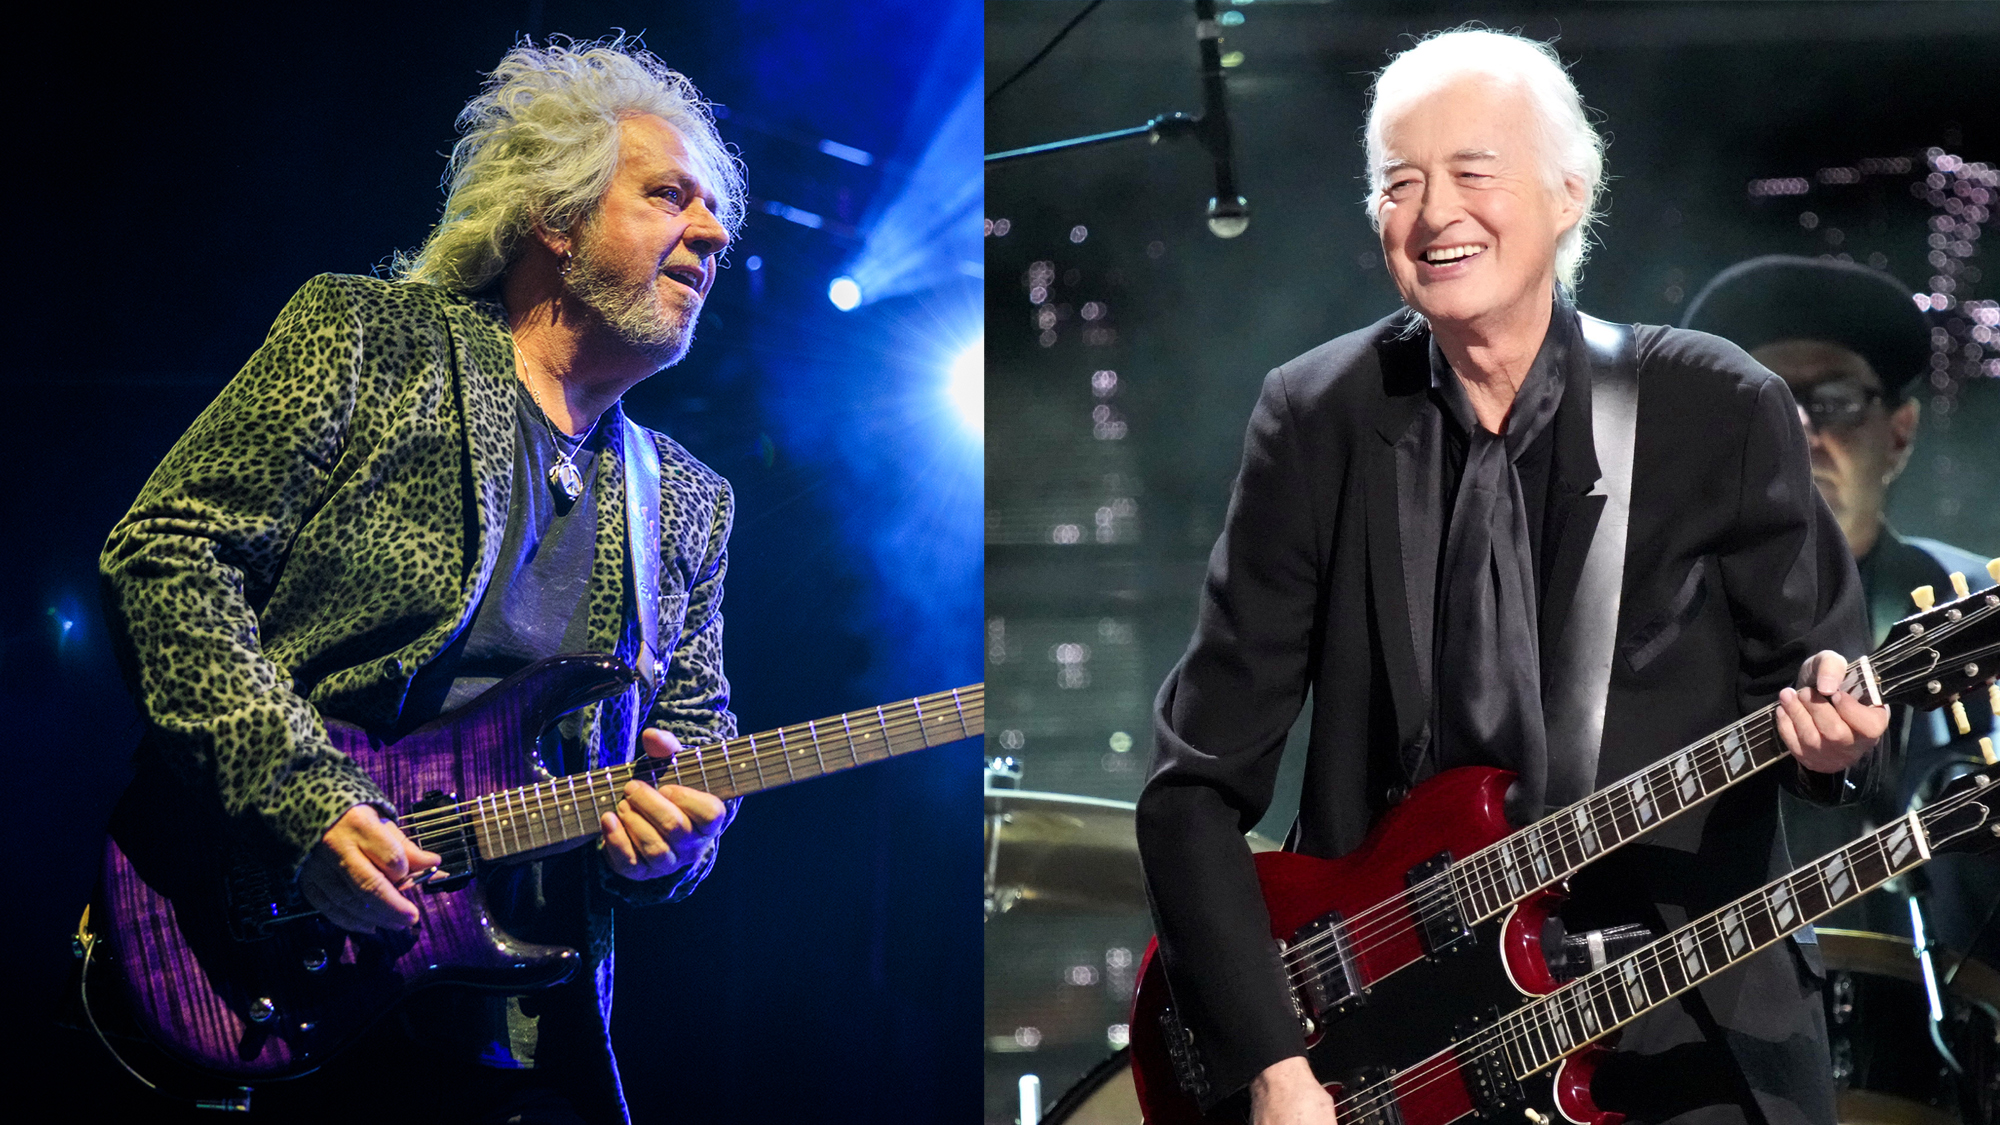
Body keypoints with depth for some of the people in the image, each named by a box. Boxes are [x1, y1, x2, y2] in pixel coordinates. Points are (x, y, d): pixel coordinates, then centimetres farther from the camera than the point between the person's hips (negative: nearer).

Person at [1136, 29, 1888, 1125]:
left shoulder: (1721, 408, -5)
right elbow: (1197, 779, -3)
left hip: (1687, 1034, 0)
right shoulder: (1316, 418, -4)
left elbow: (1811, 663, 5)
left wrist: (1824, 725, -19)